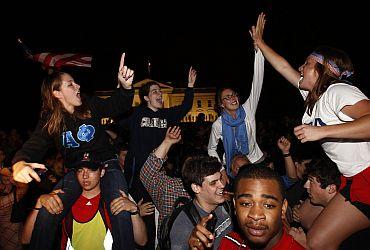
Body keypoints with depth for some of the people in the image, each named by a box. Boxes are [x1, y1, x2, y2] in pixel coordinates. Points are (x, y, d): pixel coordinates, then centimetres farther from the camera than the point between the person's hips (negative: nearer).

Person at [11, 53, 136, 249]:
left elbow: (117, 106, 2)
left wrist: (125, 86, -22)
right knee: (46, 215, -19)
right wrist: (20, 163, -36)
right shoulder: (49, 120, -1)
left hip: (106, 164, -1)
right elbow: (33, 146, -10)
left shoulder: (91, 105, -1)